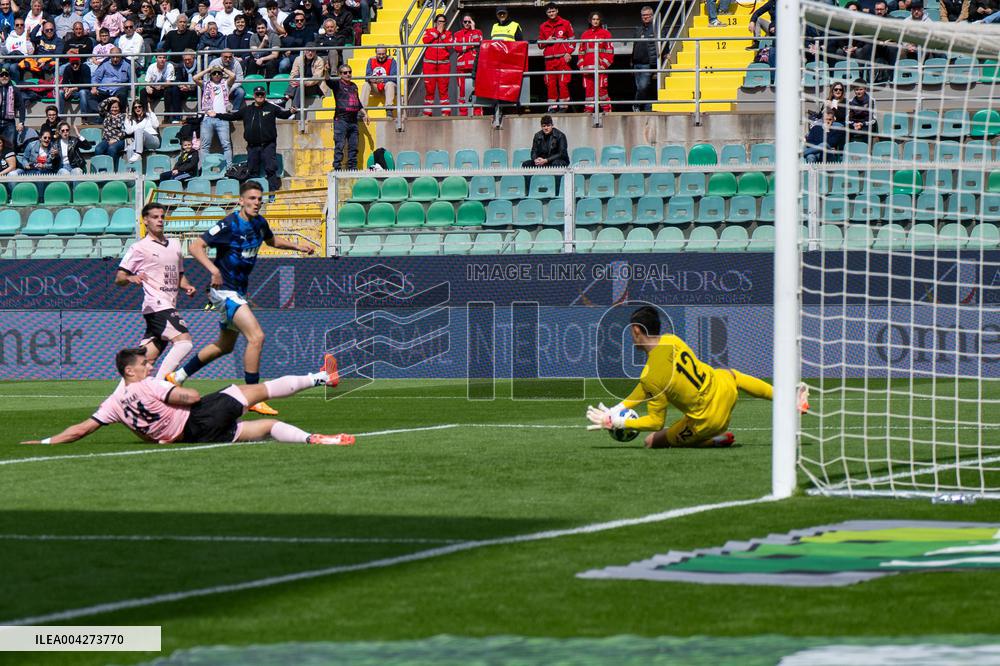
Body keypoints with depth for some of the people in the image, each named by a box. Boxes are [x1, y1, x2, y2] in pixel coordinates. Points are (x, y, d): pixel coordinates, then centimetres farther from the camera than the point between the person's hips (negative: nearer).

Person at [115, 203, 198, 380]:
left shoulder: (175, 245, 20)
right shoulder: (139, 248, -1)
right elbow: (119, 278, -4)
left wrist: (186, 286, 10)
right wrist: (130, 278, -27)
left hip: (169, 307, 8)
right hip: (156, 305, -8)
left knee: (146, 359, 4)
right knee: (184, 342, -24)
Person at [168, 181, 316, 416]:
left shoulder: (259, 223, 5)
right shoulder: (230, 225, -19)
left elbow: (272, 240, 29)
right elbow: (195, 246, -24)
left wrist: (297, 246, 16)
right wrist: (213, 269, -38)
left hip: (238, 291, 9)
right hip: (224, 289, -9)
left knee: (225, 345, 21)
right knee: (256, 336, -21)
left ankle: (178, 376, 36)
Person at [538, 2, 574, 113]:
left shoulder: (565, 24, 7)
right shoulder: (543, 26, 15)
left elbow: (572, 40, 9)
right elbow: (540, 43, 20)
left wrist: (568, 53, -3)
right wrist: (547, 41, -2)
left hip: (563, 58, -3)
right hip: (549, 59, 3)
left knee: (563, 83, -8)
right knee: (550, 83, -1)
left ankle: (564, 105, -3)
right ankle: (552, 105, 3)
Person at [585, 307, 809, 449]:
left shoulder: (650, 376, -27)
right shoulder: (672, 341, -6)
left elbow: (655, 422, -15)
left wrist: (615, 422, -11)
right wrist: (616, 409, 6)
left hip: (705, 423, -6)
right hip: (724, 390, 6)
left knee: (652, 441, 11)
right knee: (732, 374, 42)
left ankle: (716, 440, 8)